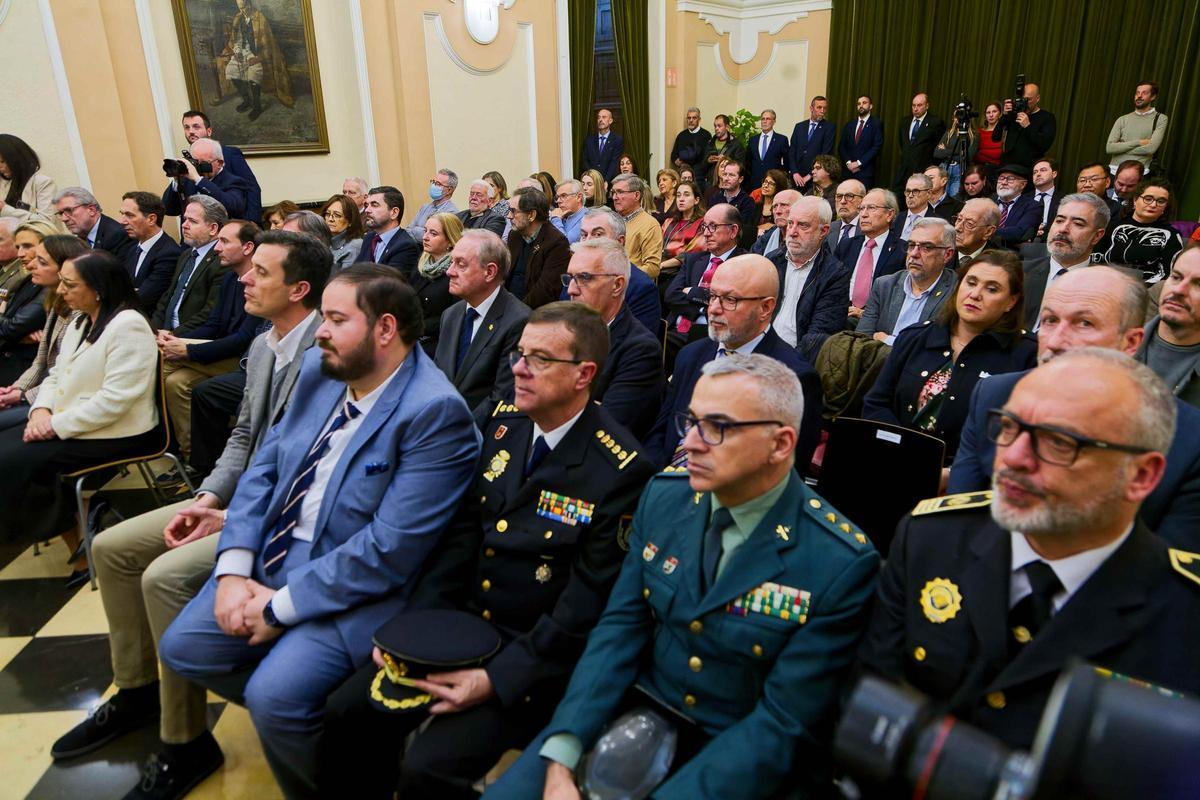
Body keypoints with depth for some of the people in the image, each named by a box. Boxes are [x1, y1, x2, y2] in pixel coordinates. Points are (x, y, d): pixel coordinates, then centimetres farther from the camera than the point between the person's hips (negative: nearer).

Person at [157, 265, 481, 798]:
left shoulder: (435, 411, -24)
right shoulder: (319, 370, 1)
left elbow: (389, 551, -25)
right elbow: (264, 466, 6)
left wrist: (281, 606, -17)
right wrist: (233, 570, -6)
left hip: (358, 589, -8)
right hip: (274, 557, 8)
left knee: (272, 696, -22)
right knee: (181, 648, 4)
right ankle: (288, 713, 25)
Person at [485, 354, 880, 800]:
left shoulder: (840, 563, -20)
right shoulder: (664, 496, -5)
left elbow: (782, 723, -17)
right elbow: (620, 626, -5)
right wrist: (561, 758, -15)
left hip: (746, 764, -3)